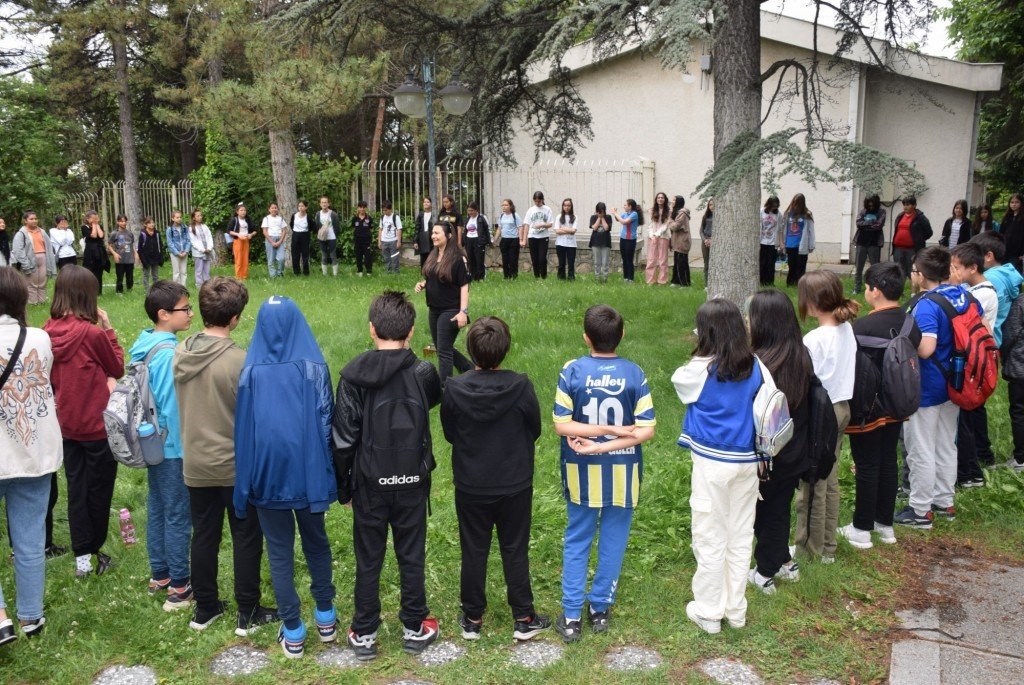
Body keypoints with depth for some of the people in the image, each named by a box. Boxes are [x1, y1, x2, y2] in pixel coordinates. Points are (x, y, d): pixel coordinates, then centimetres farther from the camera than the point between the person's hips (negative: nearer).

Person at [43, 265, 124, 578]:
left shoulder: (48, 332, -5)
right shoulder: (92, 333, -21)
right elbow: (118, 368, -5)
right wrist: (108, 328, -4)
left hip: (66, 424, 5)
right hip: (97, 424, -5)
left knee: (76, 487, 14)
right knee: (99, 488, 12)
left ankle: (81, 556, 19)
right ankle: (95, 551, 25)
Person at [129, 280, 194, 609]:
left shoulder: (143, 346, 4)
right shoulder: (168, 353, -23)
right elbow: (172, 407, -21)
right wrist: (185, 451, -14)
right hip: (173, 447, -9)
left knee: (157, 510, 18)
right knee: (178, 517, 2)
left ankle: (160, 575, 32)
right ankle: (179, 588, 12)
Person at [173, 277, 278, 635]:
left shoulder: (180, 353, -4)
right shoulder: (240, 360, -22)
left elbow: (179, 405, 8)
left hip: (195, 465, 5)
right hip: (236, 466, -5)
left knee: (204, 536, 18)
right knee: (246, 538, 10)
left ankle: (204, 608, 31)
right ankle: (248, 613, 21)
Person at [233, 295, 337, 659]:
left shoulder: (251, 371, -7)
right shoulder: (314, 367, -9)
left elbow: (243, 429, -3)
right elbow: (326, 422, -8)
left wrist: (245, 485, 4)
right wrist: (326, 472, 0)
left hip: (267, 473, 0)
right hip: (307, 471, 1)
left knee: (280, 553, 11)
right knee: (316, 543, 19)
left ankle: (293, 633, 18)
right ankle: (325, 619, 30)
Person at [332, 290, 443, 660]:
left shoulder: (353, 375, -12)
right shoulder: (423, 372, -10)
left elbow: (343, 437, -9)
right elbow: (437, 398, 14)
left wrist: (342, 484, 2)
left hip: (369, 483, -1)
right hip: (412, 481, 1)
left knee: (368, 560, 13)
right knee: (412, 556, 15)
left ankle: (364, 634, 25)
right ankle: (415, 628, 28)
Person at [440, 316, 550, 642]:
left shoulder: (454, 389, -16)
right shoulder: (521, 386, -19)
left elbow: (450, 434, -1)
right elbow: (535, 430, -4)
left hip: (470, 487, 1)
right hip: (515, 485, 0)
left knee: (473, 552, 15)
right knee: (515, 551, 14)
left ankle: (472, 619, 28)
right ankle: (524, 619, 26)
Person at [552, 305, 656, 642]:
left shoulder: (571, 371, -11)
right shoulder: (634, 373, -10)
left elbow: (561, 425, -13)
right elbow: (646, 430, -13)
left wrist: (606, 429, -12)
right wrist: (610, 442, -16)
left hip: (582, 472, 0)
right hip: (623, 472, 0)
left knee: (577, 541, 14)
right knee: (613, 541, 15)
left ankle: (571, 617, 17)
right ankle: (600, 610, 27)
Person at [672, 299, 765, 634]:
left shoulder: (701, 369, -14)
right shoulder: (755, 366, -3)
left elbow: (677, 379, 5)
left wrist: (700, 353, 10)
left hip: (712, 462, -4)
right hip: (747, 461, 4)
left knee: (710, 538, 8)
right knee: (740, 536, 16)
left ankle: (708, 612, 20)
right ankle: (735, 609, 30)